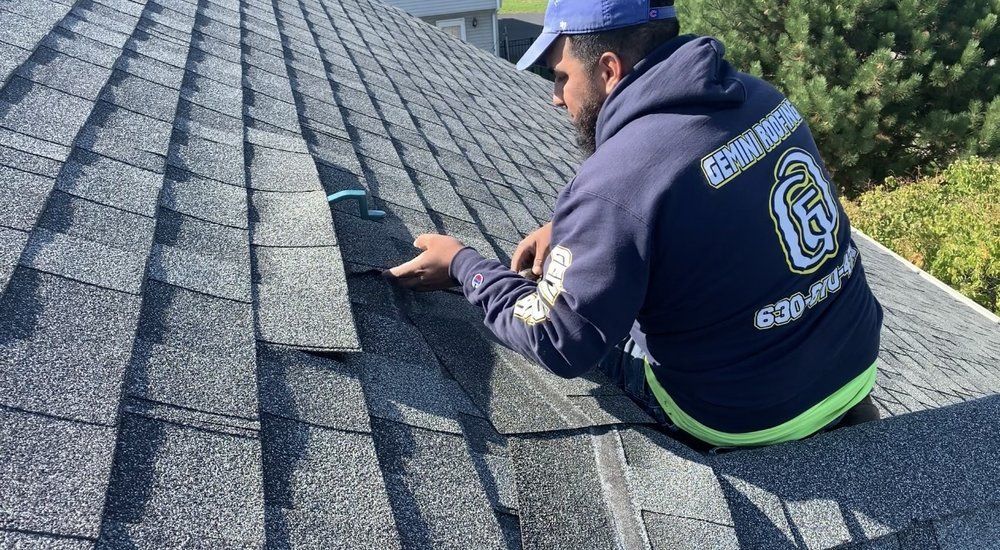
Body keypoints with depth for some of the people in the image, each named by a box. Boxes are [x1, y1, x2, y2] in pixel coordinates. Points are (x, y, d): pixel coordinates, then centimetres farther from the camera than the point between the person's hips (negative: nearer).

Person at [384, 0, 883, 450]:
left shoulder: (614, 182, -27)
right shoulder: (759, 95, -3)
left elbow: (558, 343, -18)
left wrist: (462, 265, -6)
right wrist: (570, 229, 8)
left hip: (753, 417, -6)